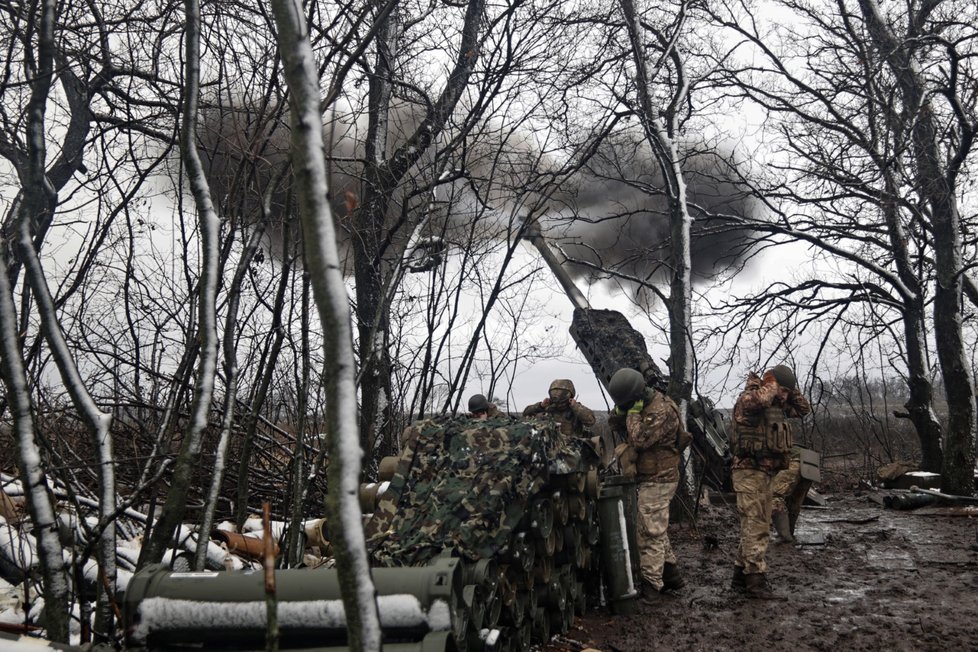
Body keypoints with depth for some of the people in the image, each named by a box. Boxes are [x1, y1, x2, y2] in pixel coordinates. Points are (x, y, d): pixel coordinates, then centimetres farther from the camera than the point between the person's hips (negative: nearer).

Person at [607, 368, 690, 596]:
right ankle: (671, 575, 28)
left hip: (658, 480, -10)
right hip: (653, 477, 10)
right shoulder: (642, 404, 7)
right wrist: (620, 411, -8)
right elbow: (614, 425, 10)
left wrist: (633, 413, -21)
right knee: (658, 530, 17)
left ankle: (651, 584, 0)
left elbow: (639, 440, -30)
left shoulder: (661, 410, -22)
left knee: (651, 533, -6)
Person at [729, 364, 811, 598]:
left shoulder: (777, 406, 13)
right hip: (749, 471, -9)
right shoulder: (748, 399, -14)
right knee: (756, 526, -10)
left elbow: (803, 408, 24)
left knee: (755, 526, 13)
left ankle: (741, 576, 21)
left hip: (766, 473, 9)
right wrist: (773, 385, -18)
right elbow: (758, 399, -38)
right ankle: (756, 579, -8)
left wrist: (791, 389, 8)